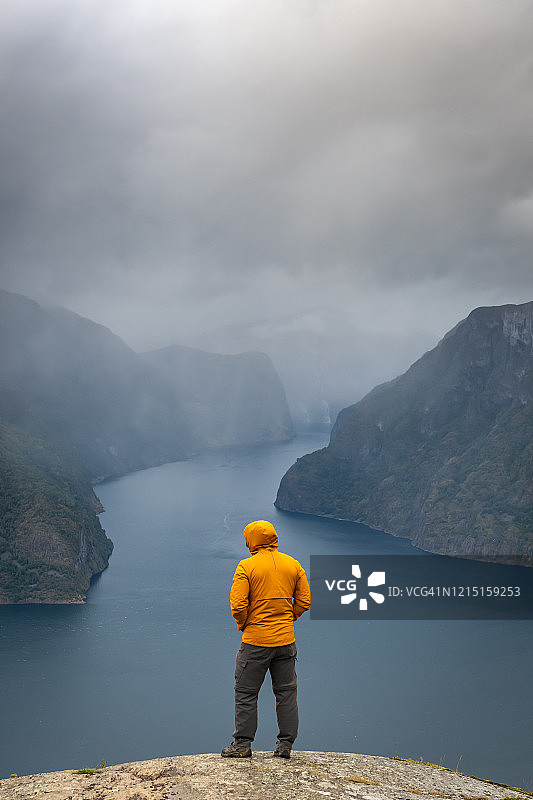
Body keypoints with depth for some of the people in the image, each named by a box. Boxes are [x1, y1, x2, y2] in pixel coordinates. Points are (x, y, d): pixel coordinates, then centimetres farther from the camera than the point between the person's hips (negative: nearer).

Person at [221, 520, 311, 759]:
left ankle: (242, 744, 11)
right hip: (286, 639, 4)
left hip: (255, 640, -4)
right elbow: (304, 601, 5)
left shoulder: (246, 566, -10)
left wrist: (243, 624, 2)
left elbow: (238, 605, -16)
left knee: (246, 692, 7)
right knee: (286, 692, 12)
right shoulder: (293, 565, 3)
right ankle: (285, 744, 15)